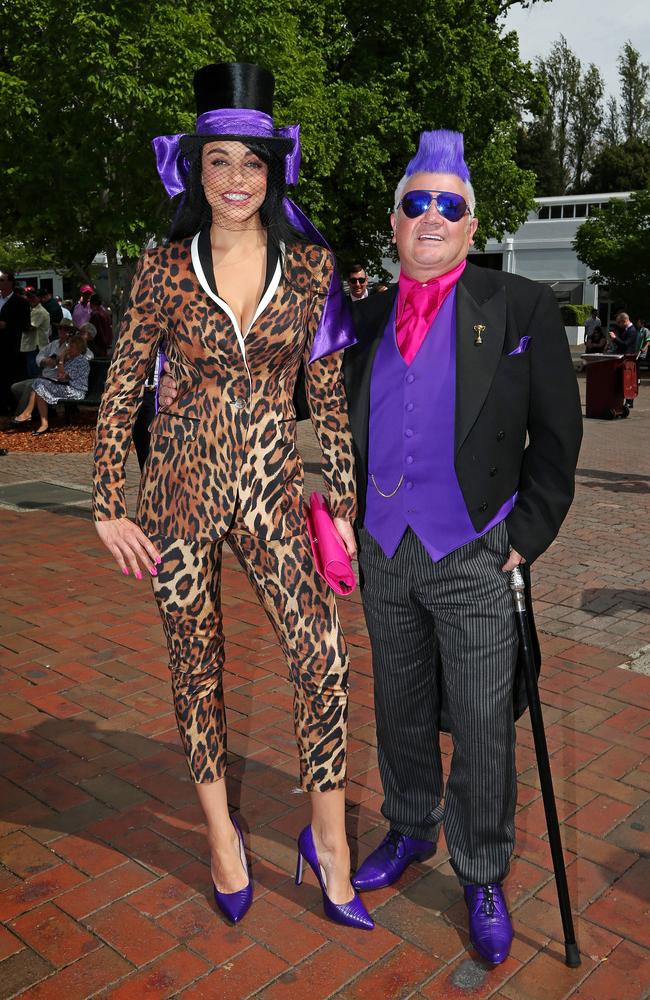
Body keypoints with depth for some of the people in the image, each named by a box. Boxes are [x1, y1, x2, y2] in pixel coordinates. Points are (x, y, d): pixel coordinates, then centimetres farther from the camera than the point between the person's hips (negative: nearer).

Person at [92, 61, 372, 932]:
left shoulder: (310, 264, 2)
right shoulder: (164, 269, 0)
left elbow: (328, 395, 5)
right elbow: (121, 390, 3)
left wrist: (347, 503, 4)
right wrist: (109, 508, -2)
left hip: (271, 490, 0)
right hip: (181, 486, 0)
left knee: (325, 660, -10)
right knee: (197, 668, 10)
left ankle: (329, 846, 10)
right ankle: (220, 832, 30)